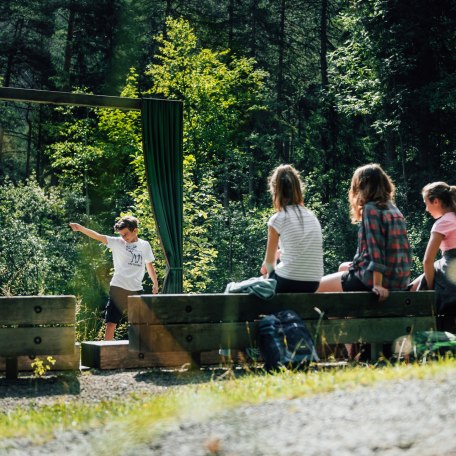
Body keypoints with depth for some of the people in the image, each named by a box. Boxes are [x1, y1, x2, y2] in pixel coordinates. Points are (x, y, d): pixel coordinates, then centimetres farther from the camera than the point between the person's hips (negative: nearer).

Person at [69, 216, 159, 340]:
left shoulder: (145, 245, 6)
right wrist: (80, 228, -28)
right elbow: (98, 236, -14)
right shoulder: (117, 243, -2)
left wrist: (155, 283, 23)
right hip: (118, 288, -2)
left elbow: (149, 265, 19)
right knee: (111, 323, -6)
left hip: (136, 290, 2)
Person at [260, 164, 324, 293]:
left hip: (288, 283, -5)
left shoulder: (278, 219, -6)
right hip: (313, 284, 5)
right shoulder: (312, 217, 10)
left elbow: (269, 260, 4)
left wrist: (269, 268, 25)